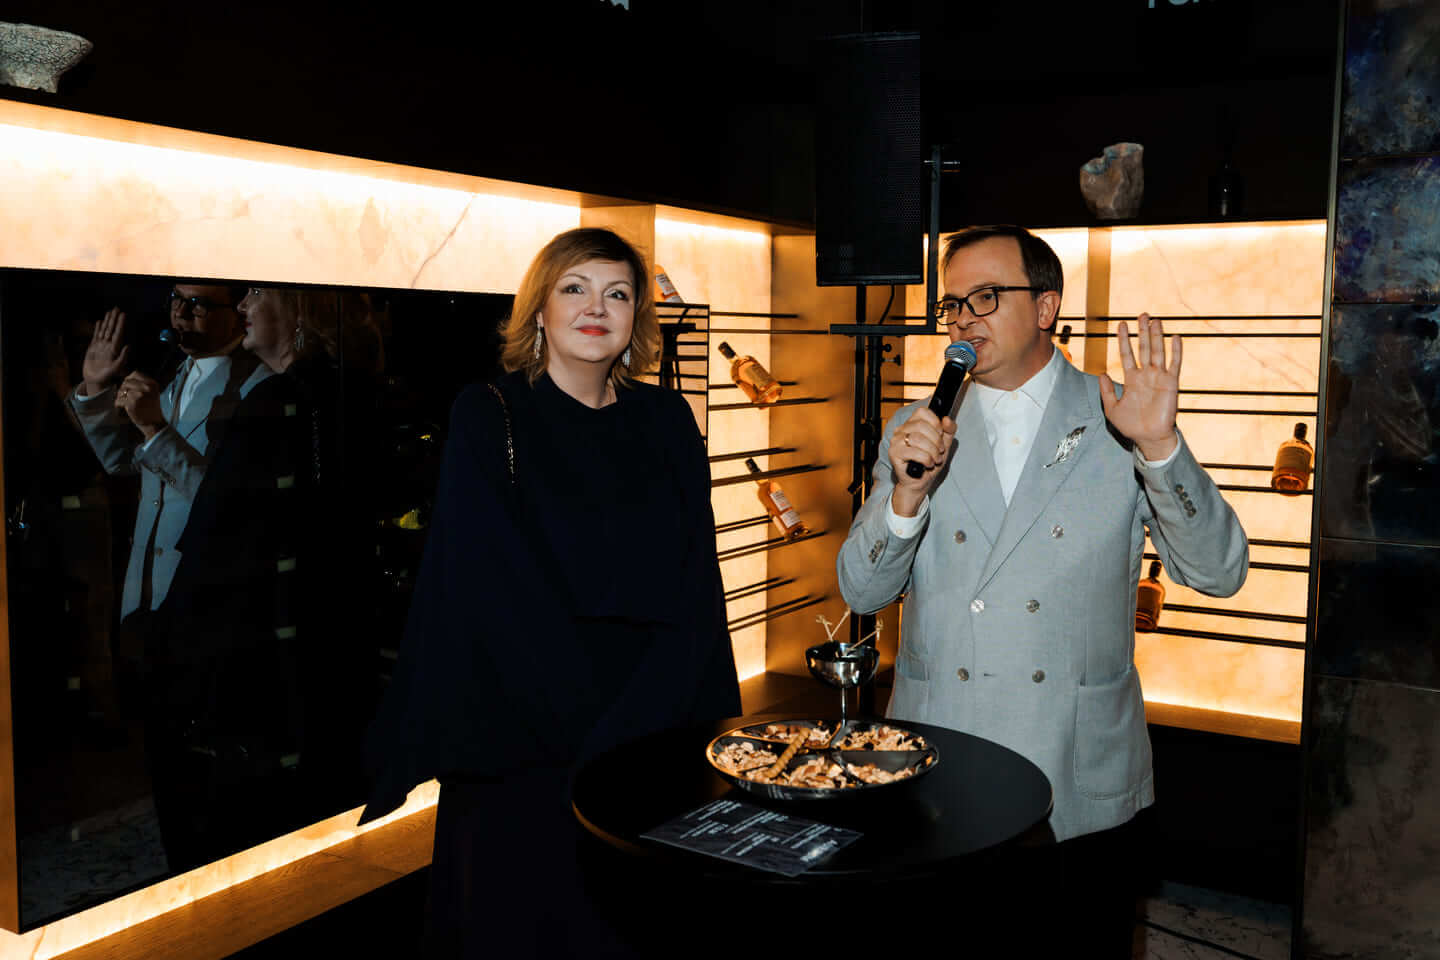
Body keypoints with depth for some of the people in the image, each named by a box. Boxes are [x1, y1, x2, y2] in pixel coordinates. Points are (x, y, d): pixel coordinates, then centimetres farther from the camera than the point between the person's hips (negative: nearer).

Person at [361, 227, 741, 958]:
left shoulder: (665, 421, 4)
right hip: (525, 738, -3)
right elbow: (494, 594, -12)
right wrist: (590, 733, -16)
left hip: (658, 731, 3)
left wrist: (636, 725, -12)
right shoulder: (487, 418, -6)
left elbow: (695, 588, 0)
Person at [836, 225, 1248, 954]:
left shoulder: (1118, 426, 0)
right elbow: (862, 592, 2)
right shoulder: (914, 431, 6)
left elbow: (1219, 573, -6)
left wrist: (1160, 446, -20)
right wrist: (907, 494, -16)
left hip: (1083, 789, -1)